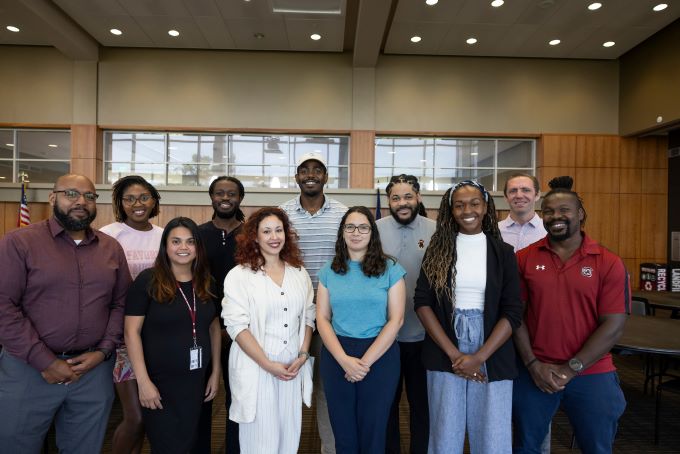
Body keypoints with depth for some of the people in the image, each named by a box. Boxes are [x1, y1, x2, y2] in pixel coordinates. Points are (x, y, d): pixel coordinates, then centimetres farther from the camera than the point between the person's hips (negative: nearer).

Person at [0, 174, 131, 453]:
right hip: (28, 370, -3)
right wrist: (45, 361, -14)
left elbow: (121, 304, 8)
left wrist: (103, 351, -5)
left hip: (94, 369, 3)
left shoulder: (112, 248, 7)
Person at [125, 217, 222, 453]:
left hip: (195, 381, 5)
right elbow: (132, 332, -12)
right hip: (158, 382, -4)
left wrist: (216, 372, 9)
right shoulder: (148, 281, -11)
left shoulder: (206, 283, 3)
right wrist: (143, 381, -15)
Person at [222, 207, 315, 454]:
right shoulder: (239, 275, -7)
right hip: (256, 368, -4)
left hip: (293, 367, 4)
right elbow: (236, 325, -12)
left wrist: (302, 355, -3)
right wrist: (268, 364, -15)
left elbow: (308, 316, 9)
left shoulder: (299, 273, 7)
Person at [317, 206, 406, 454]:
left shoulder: (390, 269, -3)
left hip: (379, 356, -2)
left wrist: (365, 361, -11)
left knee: (373, 432, 11)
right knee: (343, 433, 14)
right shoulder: (329, 271, 4)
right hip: (337, 356, 2)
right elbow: (322, 318, 0)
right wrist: (344, 359, -12)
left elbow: (396, 320, -6)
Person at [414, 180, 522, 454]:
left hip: (492, 357, 0)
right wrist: (454, 353, -11)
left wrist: (479, 357, -12)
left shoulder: (503, 252, 3)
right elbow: (422, 302, -3)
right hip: (444, 356, 0)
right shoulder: (438, 249, 3)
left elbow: (512, 312, -2)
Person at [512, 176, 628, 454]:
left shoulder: (609, 263, -5)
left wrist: (570, 369, -11)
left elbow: (613, 325, -8)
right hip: (534, 373, 1)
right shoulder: (524, 259, -1)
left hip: (591, 375, -1)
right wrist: (533, 365, -8)